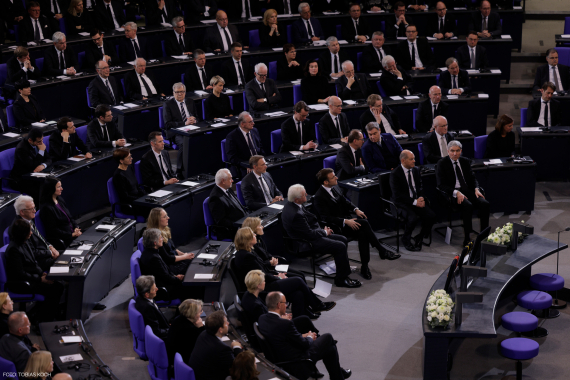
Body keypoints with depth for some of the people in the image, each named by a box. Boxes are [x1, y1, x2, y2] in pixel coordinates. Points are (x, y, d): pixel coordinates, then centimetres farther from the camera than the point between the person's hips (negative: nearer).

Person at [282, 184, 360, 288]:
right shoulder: (295, 214, -30)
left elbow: (310, 219, 16)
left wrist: (323, 229, 4)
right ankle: (341, 279, -7)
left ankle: (344, 267, 29)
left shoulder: (291, 205, 2)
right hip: (306, 243, -11)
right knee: (340, 246, -17)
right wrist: (324, 232, -6)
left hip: (310, 234, 11)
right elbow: (310, 234, -23)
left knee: (343, 239, 12)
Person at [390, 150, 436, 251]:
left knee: (432, 216, -17)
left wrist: (421, 198, -7)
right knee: (413, 218, -33)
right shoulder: (395, 174, -11)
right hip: (402, 203, -6)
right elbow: (397, 195, -16)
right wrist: (414, 202, -21)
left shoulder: (416, 170, 8)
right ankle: (406, 239, -3)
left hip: (417, 200, 6)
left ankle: (419, 238, 6)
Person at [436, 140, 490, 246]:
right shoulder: (442, 164, -2)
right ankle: (467, 238, -30)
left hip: (468, 190, 5)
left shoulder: (465, 162, 14)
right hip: (452, 192, -5)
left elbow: (472, 178, 17)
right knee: (468, 205, -34)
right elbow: (441, 185, -8)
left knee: (485, 203, -21)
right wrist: (456, 193, -22)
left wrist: (476, 189, -6)